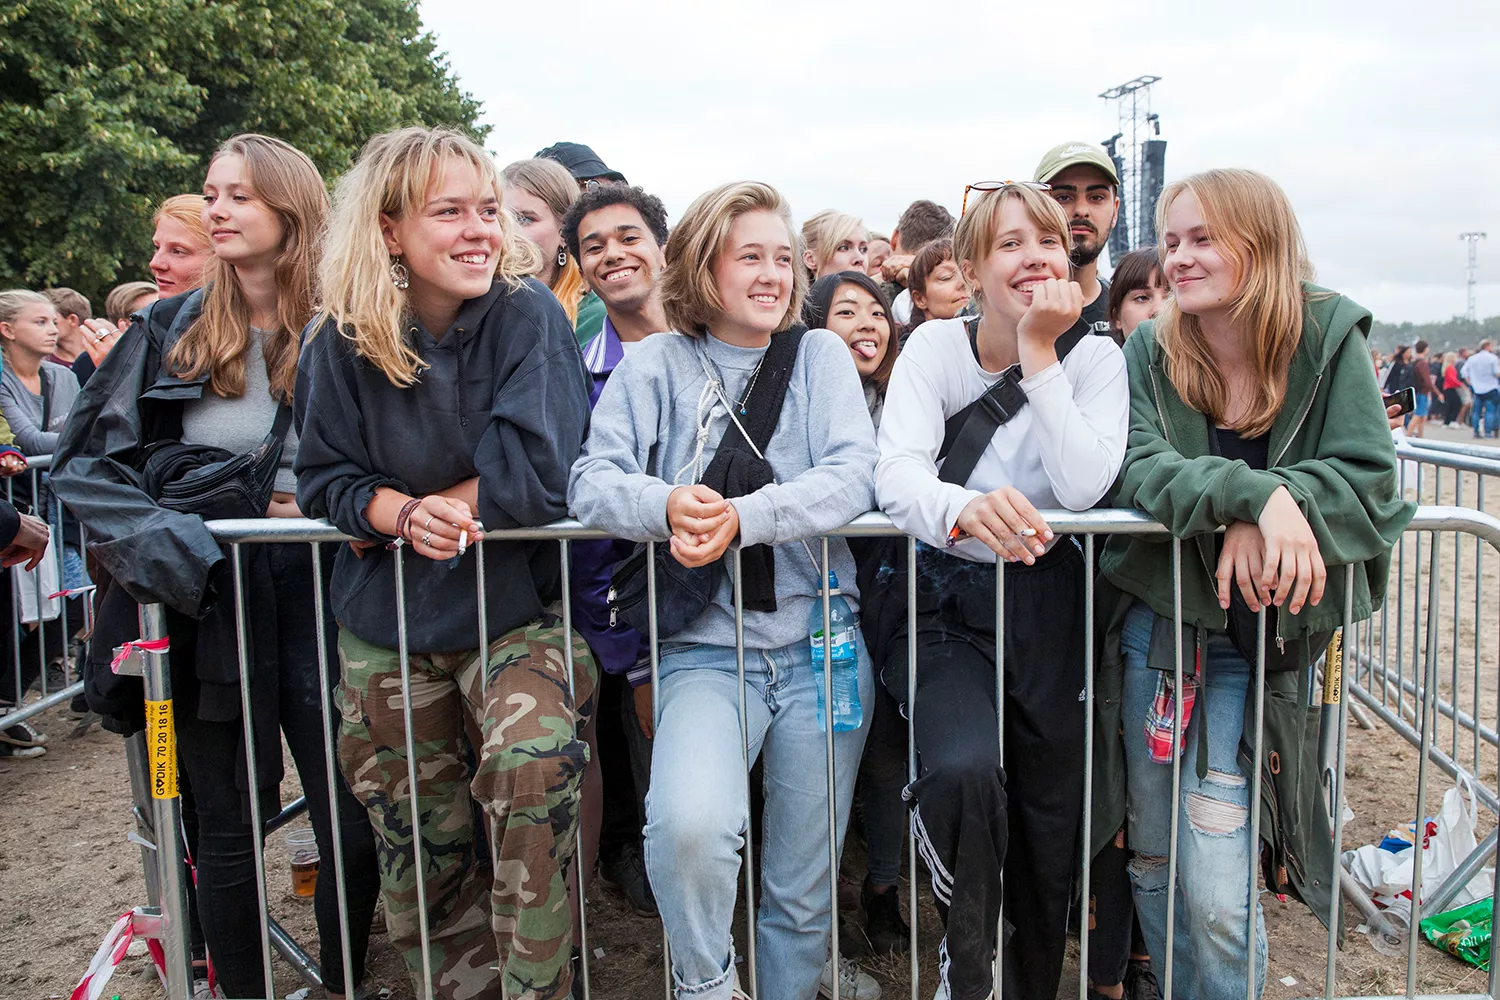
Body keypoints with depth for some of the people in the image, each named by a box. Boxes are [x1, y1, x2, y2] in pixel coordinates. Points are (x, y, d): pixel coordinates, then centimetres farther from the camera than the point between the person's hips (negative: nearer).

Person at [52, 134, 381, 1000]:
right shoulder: (171, 330, 6)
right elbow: (84, 463, 3)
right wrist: (170, 540, -13)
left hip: (313, 597, -1)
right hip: (208, 607, 1)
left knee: (354, 829, 1)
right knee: (228, 833, 11)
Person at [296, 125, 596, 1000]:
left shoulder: (528, 317, -12)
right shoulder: (343, 342, -3)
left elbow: (536, 477, -21)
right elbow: (325, 478, 1)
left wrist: (404, 510, -14)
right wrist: (399, 513, -19)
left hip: (515, 608, -3)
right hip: (386, 625, 3)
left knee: (533, 760, -29)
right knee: (422, 845, 11)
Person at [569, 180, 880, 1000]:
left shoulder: (820, 354, 7)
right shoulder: (656, 364, 6)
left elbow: (855, 475, -8)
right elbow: (591, 481, -4)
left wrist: (742, 517, -23)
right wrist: (667, 506, -26)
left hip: (819, 643, 2)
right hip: (706, 648, -1)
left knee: (805, 890, 7)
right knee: (688, 823, -27)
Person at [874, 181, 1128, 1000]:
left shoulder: (1095, 357, -1)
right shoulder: (935, 345, -1)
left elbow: (1082, 487, -18)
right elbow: (895, 472, -18)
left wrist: (1039, 354, -17)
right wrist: (964, 510, -40)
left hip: (1047, 602, 2)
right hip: (944, 601, -1)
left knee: (1052, 815, 8)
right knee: (964, 771, -27)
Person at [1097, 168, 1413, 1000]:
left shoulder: (1329, 337, -4)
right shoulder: (1149, 352, -2)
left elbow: (1368, 477, -10)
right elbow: (1138, 467, -17)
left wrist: (1267, 520, -26)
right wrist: (1257, 492, -32)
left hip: (1269, 643, -1)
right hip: (1160, 629, 1)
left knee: (1216, 896, -5)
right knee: (1156, 865, 12)